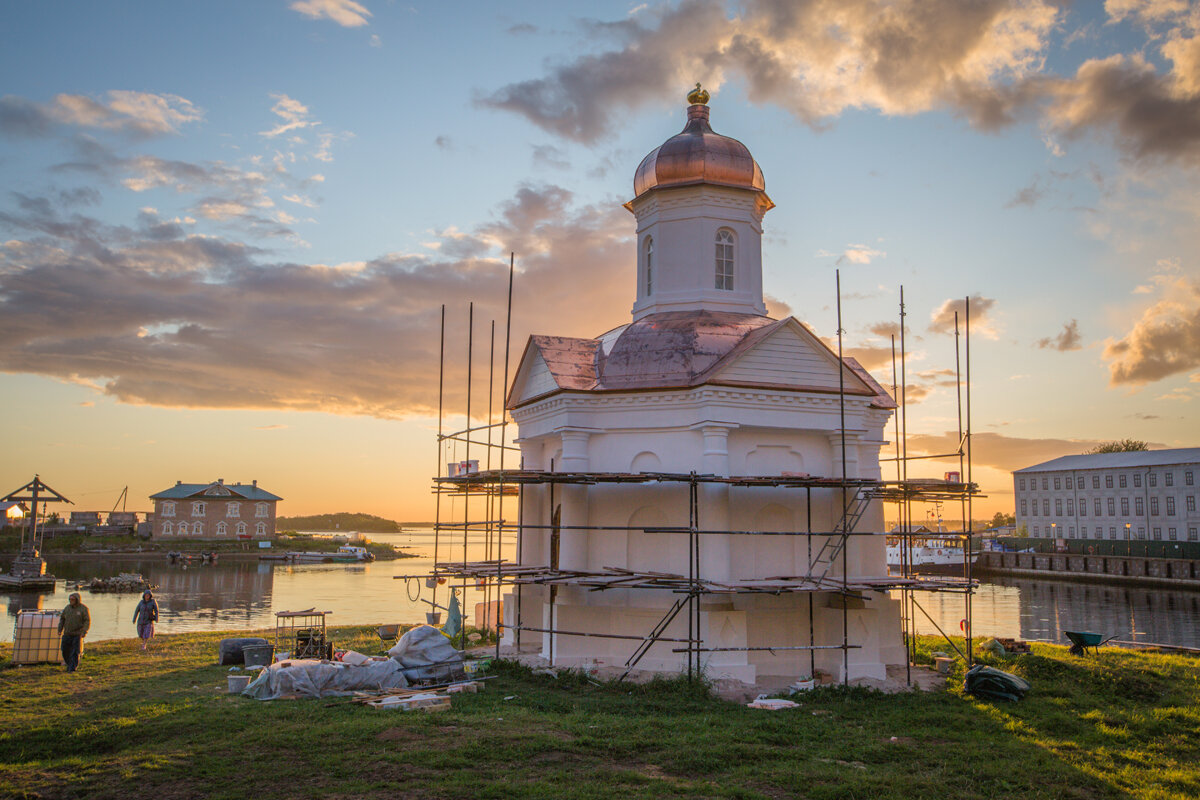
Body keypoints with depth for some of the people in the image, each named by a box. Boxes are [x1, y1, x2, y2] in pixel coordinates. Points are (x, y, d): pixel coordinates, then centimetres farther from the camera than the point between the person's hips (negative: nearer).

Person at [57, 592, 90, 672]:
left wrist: (84, 631, -23)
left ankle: (72, 668, -1)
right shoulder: (67, 607, 4)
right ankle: (69, 663, 28)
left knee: (75, 652, -6)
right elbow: (62, 618, 14)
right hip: (67, 633, 4)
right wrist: (60, 629, 3)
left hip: (78, 634, -4)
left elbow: (88, 621, -11)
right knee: (65, 651, 5)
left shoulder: (83, 608, -9)